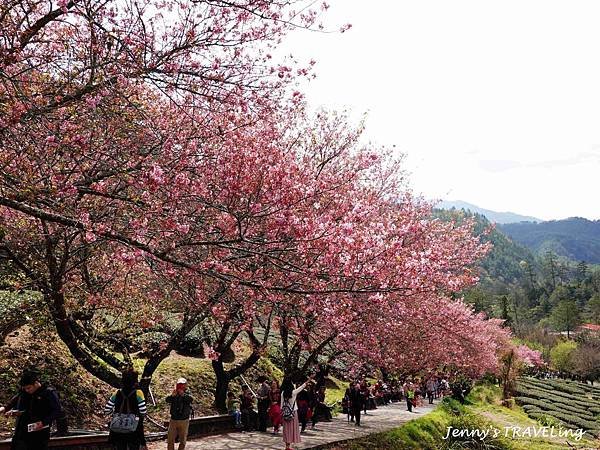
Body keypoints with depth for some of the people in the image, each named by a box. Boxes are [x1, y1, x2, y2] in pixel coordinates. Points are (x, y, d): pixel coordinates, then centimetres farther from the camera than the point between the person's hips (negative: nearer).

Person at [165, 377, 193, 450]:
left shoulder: (187, 395, -4)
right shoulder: (174, 396, 3)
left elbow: (191, 399, -26)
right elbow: (167, 400, -15)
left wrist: (183, 394, -41)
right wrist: (172, 395, -35)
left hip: (184, 421, -2)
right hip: (173, 420, 2)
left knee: (182, 440, 8)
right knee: (170, 440, 2)